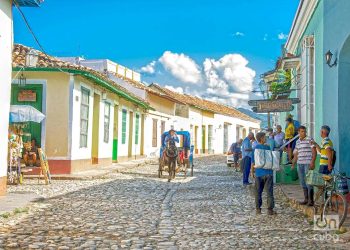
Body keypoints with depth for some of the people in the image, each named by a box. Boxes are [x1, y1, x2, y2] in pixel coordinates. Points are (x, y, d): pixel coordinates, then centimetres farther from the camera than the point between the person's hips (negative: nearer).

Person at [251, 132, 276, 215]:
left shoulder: (255, 148, -3)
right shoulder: (267, 147, -4)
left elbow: (253, 162, -2)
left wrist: (252, 171, 10)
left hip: (259, 173, 1)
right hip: (268, 173, -1)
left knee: (258, 192, 10)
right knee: (269, 191, 3)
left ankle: (258, 209, 14)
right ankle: (270, 209, 3)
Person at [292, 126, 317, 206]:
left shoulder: (309, 140, -4)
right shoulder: (297, 142, 15)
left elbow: (314, 152, -8)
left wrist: (312, 162, -17)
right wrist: (293, 164, 19)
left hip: (308, 163, -6)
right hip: (300, 163, 6)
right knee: (302, 182, 9)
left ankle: (311, 200, -2)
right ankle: (306, 199, 19)